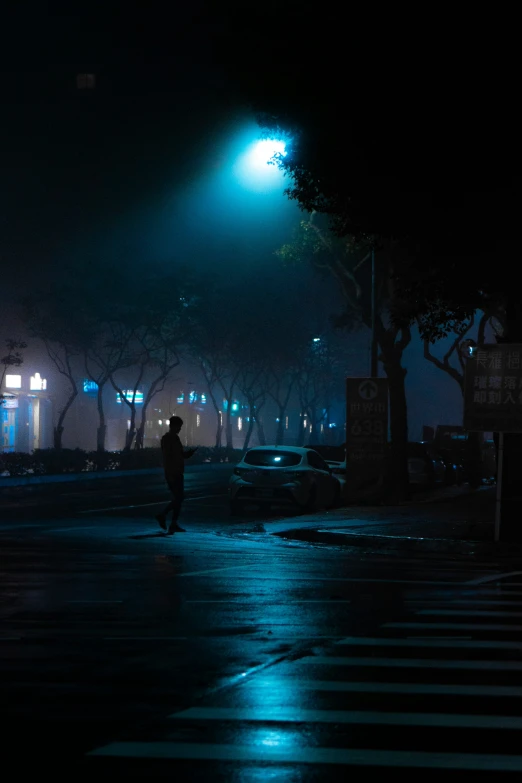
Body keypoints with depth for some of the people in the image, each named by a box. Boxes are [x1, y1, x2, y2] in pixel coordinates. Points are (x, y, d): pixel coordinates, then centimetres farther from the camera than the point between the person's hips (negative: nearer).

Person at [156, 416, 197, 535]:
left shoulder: (175, 438, 16)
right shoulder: (167, 438, -11)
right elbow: (166, 457, -18)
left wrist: (190, 452, 3)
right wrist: (169, 474, -23)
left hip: (178, 473, 9)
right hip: (172, 474, -9)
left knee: (179, 498, 8)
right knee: (178, 498, -12)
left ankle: (174, 525, 12)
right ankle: (163, 515, 0)